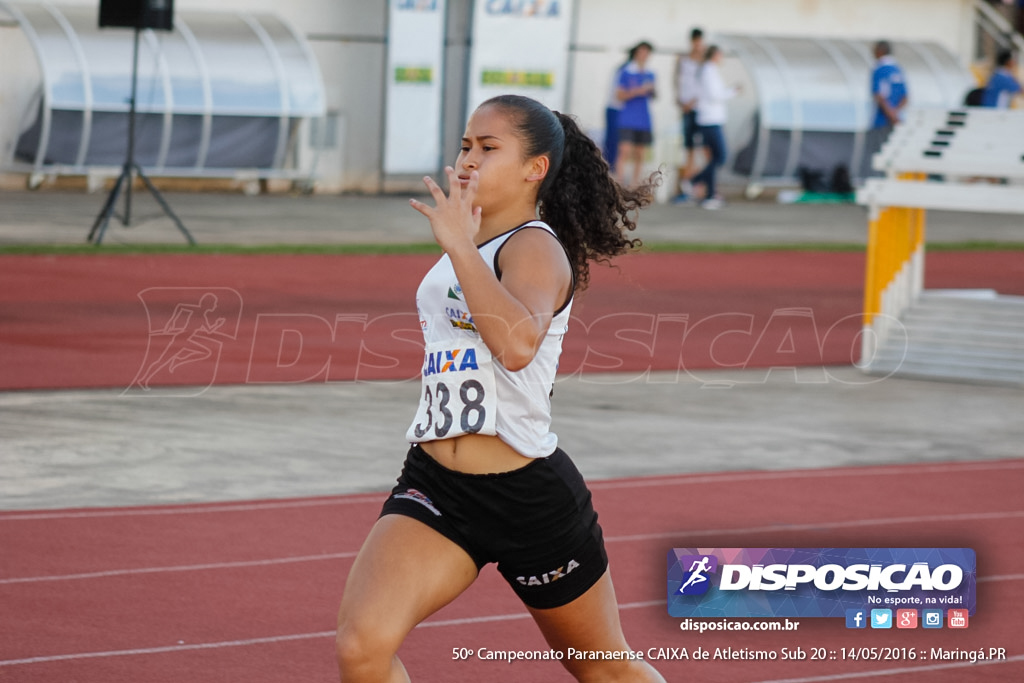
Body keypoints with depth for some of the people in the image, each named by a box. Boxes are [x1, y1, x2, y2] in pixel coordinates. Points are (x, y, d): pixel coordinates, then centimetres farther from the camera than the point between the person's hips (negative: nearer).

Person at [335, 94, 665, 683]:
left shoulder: (536, 248, -13)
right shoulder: (469, 247, 12)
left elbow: (518, 344, -36)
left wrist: (460, 245, -33)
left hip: (531, 499, -6)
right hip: (434, 487, 6)